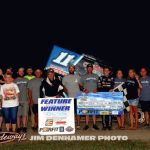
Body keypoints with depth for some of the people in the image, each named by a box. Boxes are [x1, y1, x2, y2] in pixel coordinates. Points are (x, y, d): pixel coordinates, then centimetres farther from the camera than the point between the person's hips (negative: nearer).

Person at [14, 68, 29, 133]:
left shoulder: (26, 80, 12)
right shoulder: (15, 81, 4)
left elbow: (29, 90, 13)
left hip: (25, 100, 2)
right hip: (18, 100, -2)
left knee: (25, 114, 2)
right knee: (18, 115, 0)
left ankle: (24, 127, 9)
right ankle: (18, 127, 7)